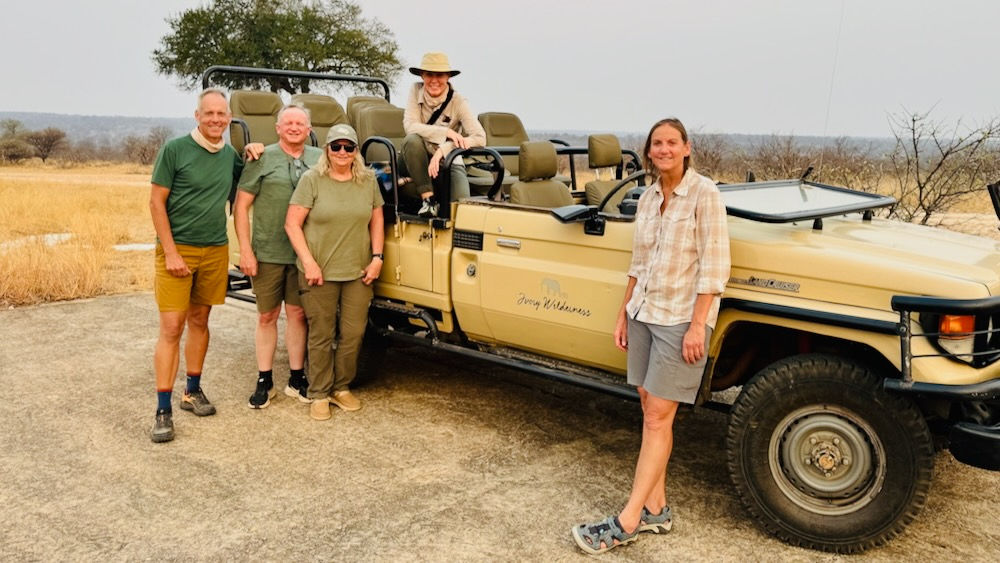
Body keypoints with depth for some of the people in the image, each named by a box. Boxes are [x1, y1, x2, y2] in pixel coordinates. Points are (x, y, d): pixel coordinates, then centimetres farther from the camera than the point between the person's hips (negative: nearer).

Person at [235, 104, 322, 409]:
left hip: (305, 254, 2)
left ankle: (296, 379, 22)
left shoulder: (320, 159, 6)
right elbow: (241, 206, -3)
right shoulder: (262, 159, -2)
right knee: (267, 316, 8)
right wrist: (245, 250, -9)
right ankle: (264, 382, 18)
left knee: (297, 314, 10)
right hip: (267, 253, -2)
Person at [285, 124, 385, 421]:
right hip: (320, 272, -3)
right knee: (321, 336, 5)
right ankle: (319, 395, 18)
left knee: (353, 334, 7)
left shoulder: (368, 180, 7)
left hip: (358, 272, 3)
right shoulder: (312, 179, -4)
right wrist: (308, 262, -13)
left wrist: (377, 257, 2)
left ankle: (342, 388, 26)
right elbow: (292, 224, -6)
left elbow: (376, 221, 13)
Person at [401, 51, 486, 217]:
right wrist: (447, 132, -29)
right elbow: (410, 126, -18)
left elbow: (480, 138, -22)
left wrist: (443, 150, -33)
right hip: (419, 163, 2)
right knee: (412, 139, -32)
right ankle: (428, 199, -26)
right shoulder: (416, 90, -5)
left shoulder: (458, 101, -12)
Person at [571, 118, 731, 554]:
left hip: (681, 319, -7)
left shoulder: (704, 194, -11)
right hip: (644, 314, 7)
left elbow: (714, 266, -14)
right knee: (650, 411, 10)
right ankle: (656, 509, 20)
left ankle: (626, 522, -1)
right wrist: (624, 314, 15)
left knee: (657, 418, -4)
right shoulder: (648, 198, 9)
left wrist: (697, 326, -19)